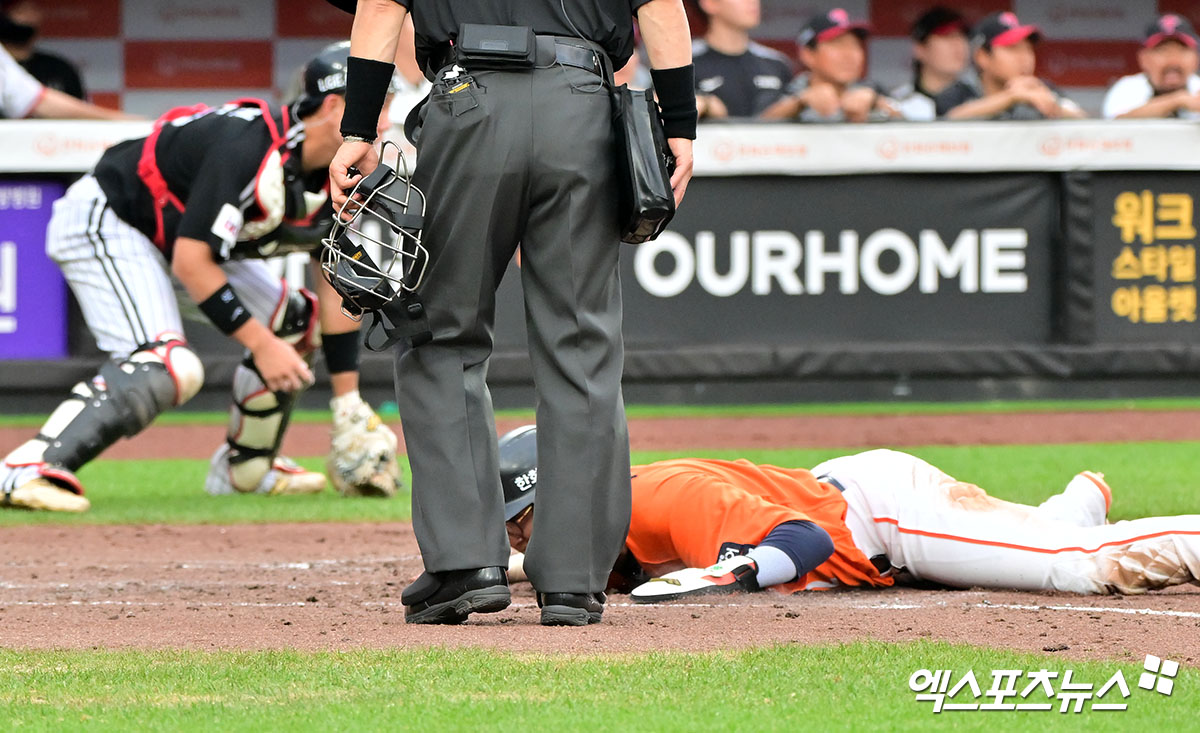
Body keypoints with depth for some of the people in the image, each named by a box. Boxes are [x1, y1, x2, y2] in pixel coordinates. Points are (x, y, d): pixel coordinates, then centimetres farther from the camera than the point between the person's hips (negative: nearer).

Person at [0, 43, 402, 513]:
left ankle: (245, 469, 25)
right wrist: (260, 344, -25)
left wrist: (349, 407, 1)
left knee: (295, 322, 11)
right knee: (167, 366, -30)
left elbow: (336, 287, 2)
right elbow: (190, 263, -31)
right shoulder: (248, 148, -32)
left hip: (175, 231, 10)